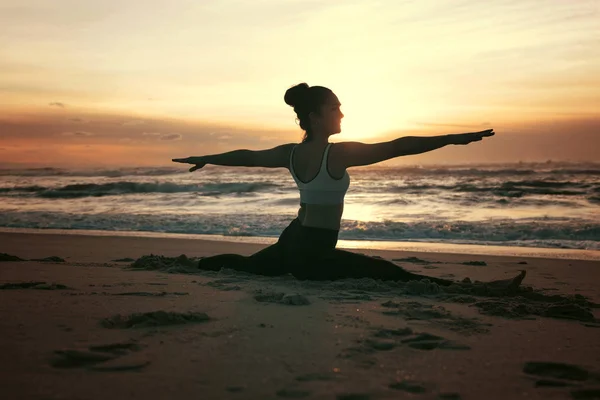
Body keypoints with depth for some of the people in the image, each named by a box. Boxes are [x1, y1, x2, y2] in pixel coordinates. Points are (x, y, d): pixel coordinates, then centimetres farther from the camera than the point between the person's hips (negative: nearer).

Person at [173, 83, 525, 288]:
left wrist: (204, 159, 35)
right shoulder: (339, 153, -17)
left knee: (248, 265, 34)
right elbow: (397, 147, -22)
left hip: (292, 242, 8)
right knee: (389, 273, -17)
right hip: (314, 252, -8)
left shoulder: (291, 153, 5)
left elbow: (246, 156, 19)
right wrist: (453, 138, -23)